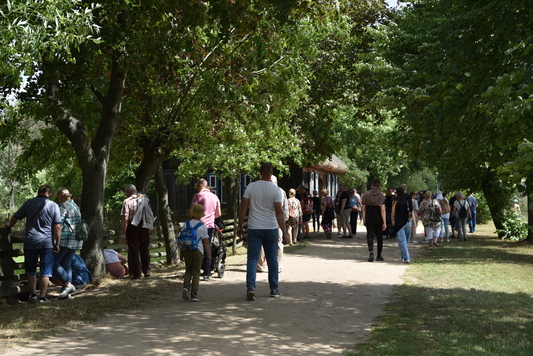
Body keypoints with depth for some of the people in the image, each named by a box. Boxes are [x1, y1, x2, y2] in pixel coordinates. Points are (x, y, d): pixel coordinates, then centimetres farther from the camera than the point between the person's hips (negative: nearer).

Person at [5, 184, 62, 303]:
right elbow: (57, 227, -6)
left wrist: (9, 225, 31)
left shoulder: (29, 203, 4)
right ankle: (42, 297, 4)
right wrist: (57, 244, -1)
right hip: (47, 242, -1)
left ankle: (33, 295, 13)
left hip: (30, 241, 1)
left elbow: (15, 218, 10)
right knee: (46, 271, 5)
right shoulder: (53, 206, 0)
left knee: (31, 270, 14)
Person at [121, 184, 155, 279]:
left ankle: (136, 273, 3)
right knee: (145, 249, 13)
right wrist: (150, 225, 17)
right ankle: (147, 271, 16)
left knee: (133, 250, 3)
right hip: (144, 226, 4)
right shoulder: (144, 198, 6)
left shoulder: (127, 201, -9)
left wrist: (123, 234, -14)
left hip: (132, 226, -4)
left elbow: (125, 218, -15)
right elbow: (150, 214, 8)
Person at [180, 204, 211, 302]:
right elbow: (206, 242, -3)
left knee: (188, 270, 18)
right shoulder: (203, 227, -4)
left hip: (187, 250, 2)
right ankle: (194, 295, 2)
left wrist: (181, 253, 13)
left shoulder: (186, 224, 3)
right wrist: (208, 254, 6)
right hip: (198, 251, -2)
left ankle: (186, 286, -7)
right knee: (196, 272, 3)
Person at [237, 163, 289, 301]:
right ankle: (274, 289, 20)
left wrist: (239, 226, 7)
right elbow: (279, 212, -9)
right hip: (271, 228, 0)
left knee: (252, 258, 1)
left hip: (254, 228, 0)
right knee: (272, 259, 12)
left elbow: (243, 208, -2)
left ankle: (250, 287, -14)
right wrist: (285, 232, -7)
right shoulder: (276, 190, -6)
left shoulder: (251, 187, -2)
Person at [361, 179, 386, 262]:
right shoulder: (381, 196, -7)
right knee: (379, 237, 12)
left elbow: (364, 209, 1)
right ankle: (379, 256, 17)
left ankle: (371, 253, -25)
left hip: (369, 219, 1)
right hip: (378, 219, -1)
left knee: (370, 236, -2)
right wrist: (384, 222, -10)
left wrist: (364, 220, 8)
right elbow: (382, 210, -11)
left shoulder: (366, 195, 0)